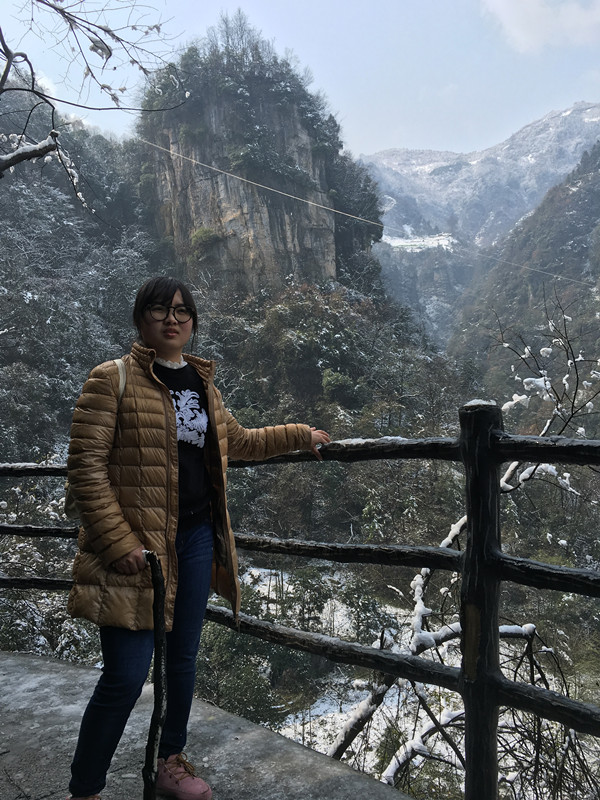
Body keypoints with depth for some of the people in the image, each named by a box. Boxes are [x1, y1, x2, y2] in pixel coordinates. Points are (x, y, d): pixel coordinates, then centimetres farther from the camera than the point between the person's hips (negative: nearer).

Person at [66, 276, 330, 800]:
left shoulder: (202, 383, 12)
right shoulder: (113, 379, -8)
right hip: (138, 544, -6)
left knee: (184, 658, 17)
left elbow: (238, 441, 25)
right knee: (126, 676, -5)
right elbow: (86, 465, -12)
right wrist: (119, 542, -18)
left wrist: (299, 436, 23)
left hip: (197, 537, 6)